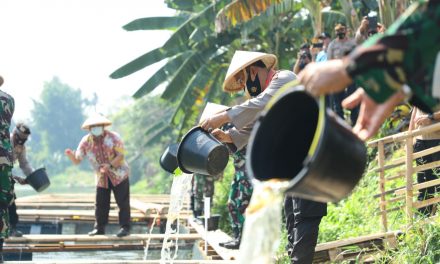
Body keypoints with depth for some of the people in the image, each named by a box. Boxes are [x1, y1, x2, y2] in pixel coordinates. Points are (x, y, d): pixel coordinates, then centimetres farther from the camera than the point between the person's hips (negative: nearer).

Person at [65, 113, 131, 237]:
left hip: (119, 175, -3)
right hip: (102, 178, 3)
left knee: (123, 202, -4)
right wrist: (70, 154, -28)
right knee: (101, 204, 4)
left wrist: (110, 165, -34)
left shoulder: (113, 137, -17)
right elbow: (77, 160, -5)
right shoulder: (86, 142, -8)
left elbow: (120, 156, -19)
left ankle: (125, 227, 4)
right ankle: (99, 228, 17)